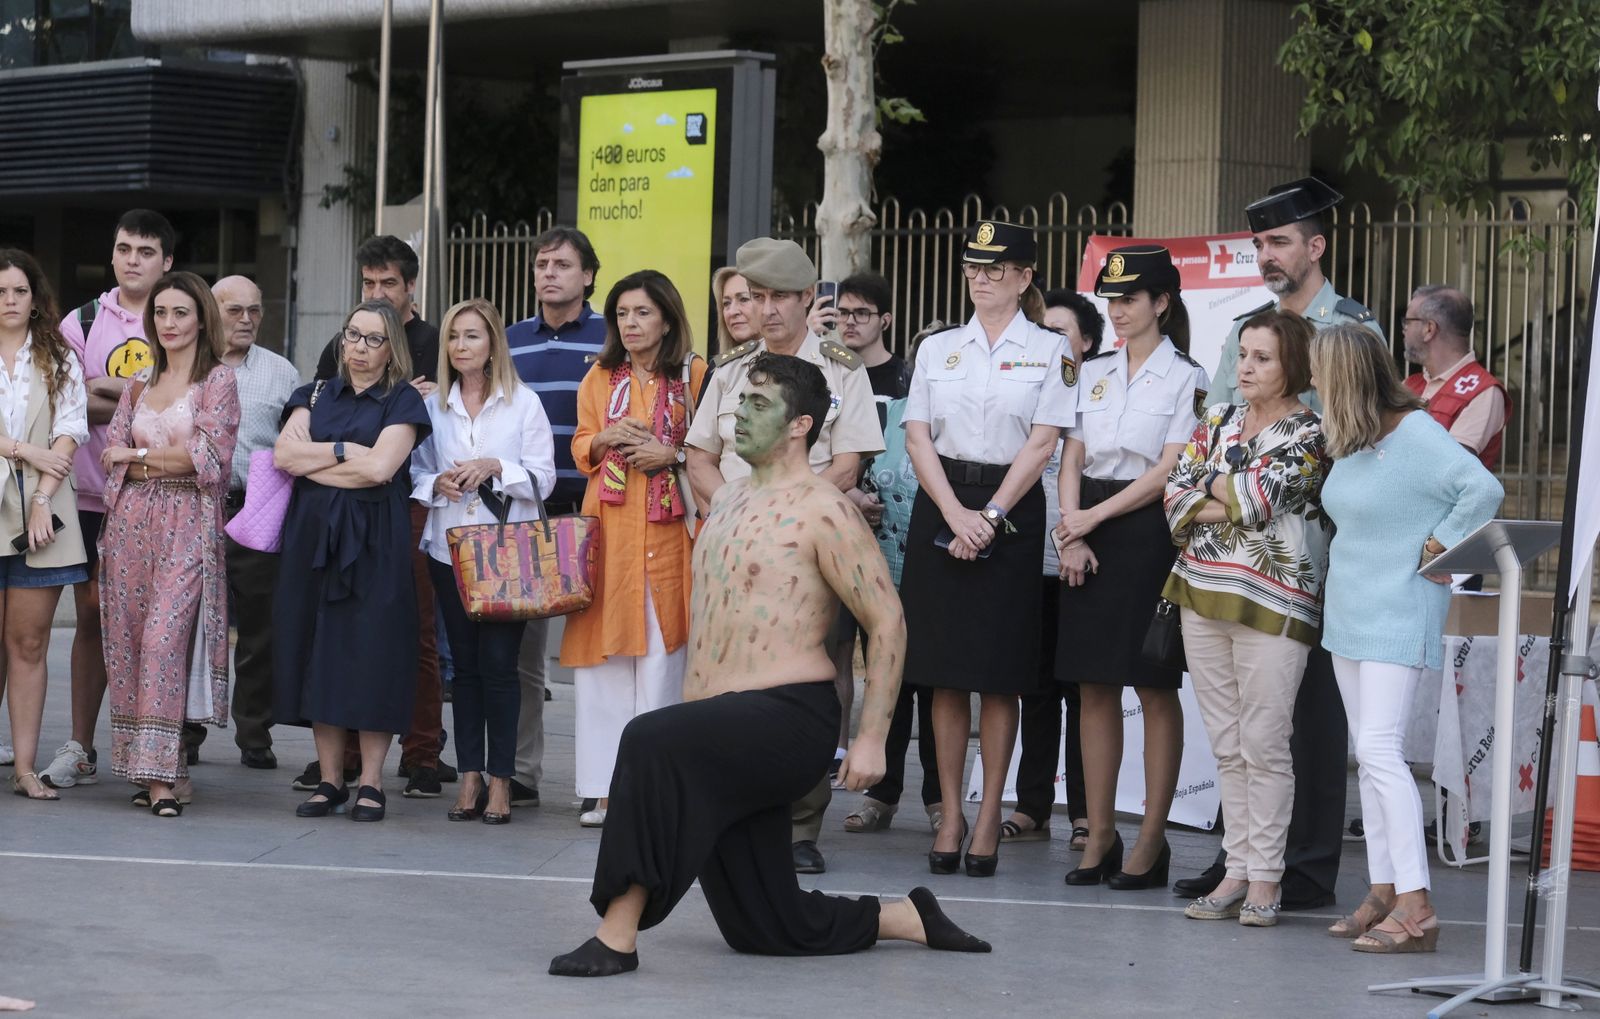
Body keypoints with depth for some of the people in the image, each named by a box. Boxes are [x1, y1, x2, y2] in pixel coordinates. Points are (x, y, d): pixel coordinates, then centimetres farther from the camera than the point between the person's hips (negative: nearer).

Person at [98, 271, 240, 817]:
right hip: (132, 520, 6)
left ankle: (162, 773, -17)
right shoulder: (140, 384, 17)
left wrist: (137, 454, -1)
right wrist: (168, 461, -5)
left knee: (165, 637, -16)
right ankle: (162, 771, 6)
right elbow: (111, 455, 11)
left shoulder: (217, 380, 1)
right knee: (129, 639, 0)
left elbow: (209, 456, -9)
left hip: (187, 525, -5)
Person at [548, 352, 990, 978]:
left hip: (789, 717, -9)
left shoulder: (821, 511, -9)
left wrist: (871, 740, -15)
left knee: (651, 742, -34)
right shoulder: (729, 499, 18)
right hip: (728, 732, 9)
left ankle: (617, 938, -33)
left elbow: (888, 623, -11)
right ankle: (911, 919, 26)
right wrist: (690, 707, 23)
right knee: (764, 928, 8)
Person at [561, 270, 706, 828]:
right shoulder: (599, 378, 15)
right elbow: (581, 450, 16)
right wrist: (606, 439, -4)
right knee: (603, 658, -2)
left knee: (661, 652, -6)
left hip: (667, 529, -3)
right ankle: (605, 790, 1)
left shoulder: (693, 375, 4)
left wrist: (672, 455, -12)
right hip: (608, 527, 3)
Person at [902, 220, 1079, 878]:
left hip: (1012, 509, -2)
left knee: (999, 675, -1)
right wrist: (956, 514, -9)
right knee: (945, 674, 2)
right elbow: (918, 436, 4)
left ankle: (989, 818, 4)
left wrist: (991, 516, -13)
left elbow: (1043, 442, -4)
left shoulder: (1050, 350, 3)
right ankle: (949, 817, 7)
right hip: (942, 507, 3)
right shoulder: (937, 349, 11)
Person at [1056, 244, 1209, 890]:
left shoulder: (1186, 378, -2)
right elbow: (1072, 458, 10)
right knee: (1095, 686, 4)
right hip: (1090, 533, 5)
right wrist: (1071, 535, -3)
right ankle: (1100, 834, 9)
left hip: (1149, 531, -5)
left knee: (1155, 687, -2)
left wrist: (1094, 517, -11)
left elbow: (1168, 472, -9)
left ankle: (1152, 840, 1)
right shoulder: (1094, 373, 14)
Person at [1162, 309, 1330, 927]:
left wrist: (1211, 485, 2)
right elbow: (1175, 494, 6)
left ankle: (1265, 877, 1)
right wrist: (1234, 503, -9)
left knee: (1264, 746, -5)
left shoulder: (1310, 433, -3)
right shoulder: (1219, 421, 15)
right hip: (1203, 596, 6)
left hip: (1273, 604, -6)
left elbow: (1257, 494, -15)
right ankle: (1237, 871, 12)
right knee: (1227, 748, 7)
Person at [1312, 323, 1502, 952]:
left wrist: (1435, 551, -16)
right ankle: (1384, 894, 13)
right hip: (1350, 612, 9)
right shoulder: (1350, 440, 9)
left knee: (1379, 750, -16)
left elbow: (1484, 491, -24)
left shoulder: (1416, 435, -16)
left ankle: (1416, 907, -16)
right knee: (1368, 757, 9)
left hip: (1398, 617, -9)